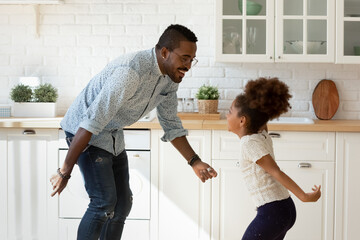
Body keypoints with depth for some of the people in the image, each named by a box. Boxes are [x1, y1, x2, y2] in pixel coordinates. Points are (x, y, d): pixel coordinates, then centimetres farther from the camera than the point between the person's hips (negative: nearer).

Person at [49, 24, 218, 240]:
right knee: (105, 202, -16)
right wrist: (65, 171, -29)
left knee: (122, 203, 10)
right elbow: (91, 123, -33)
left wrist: (195, 161, -2)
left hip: (114, 136, 9)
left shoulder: (170, 78, -5)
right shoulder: (131, 71, -33)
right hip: (84, 131, -9)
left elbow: (171, 124, 9)